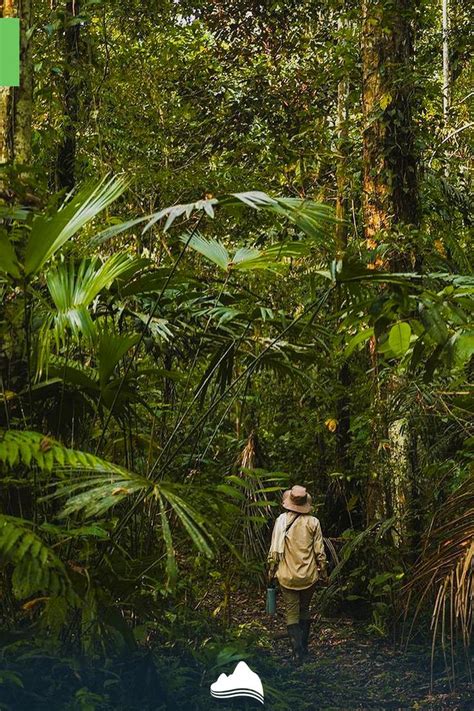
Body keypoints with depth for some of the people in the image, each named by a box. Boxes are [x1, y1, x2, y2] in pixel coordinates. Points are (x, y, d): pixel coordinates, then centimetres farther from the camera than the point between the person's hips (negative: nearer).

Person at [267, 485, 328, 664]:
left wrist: (271, 569, 6)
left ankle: (298, 652, -7)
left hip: (287, 575, -1)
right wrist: (323, 571, 8)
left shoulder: (282, 520, -7)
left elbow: (274, 549, -5)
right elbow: (319, 551, -3)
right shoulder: (313, 522, -6)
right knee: (305, 609, 19)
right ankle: (304, 647, 28)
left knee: (292, 613, 3)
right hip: (309, 575, 2)